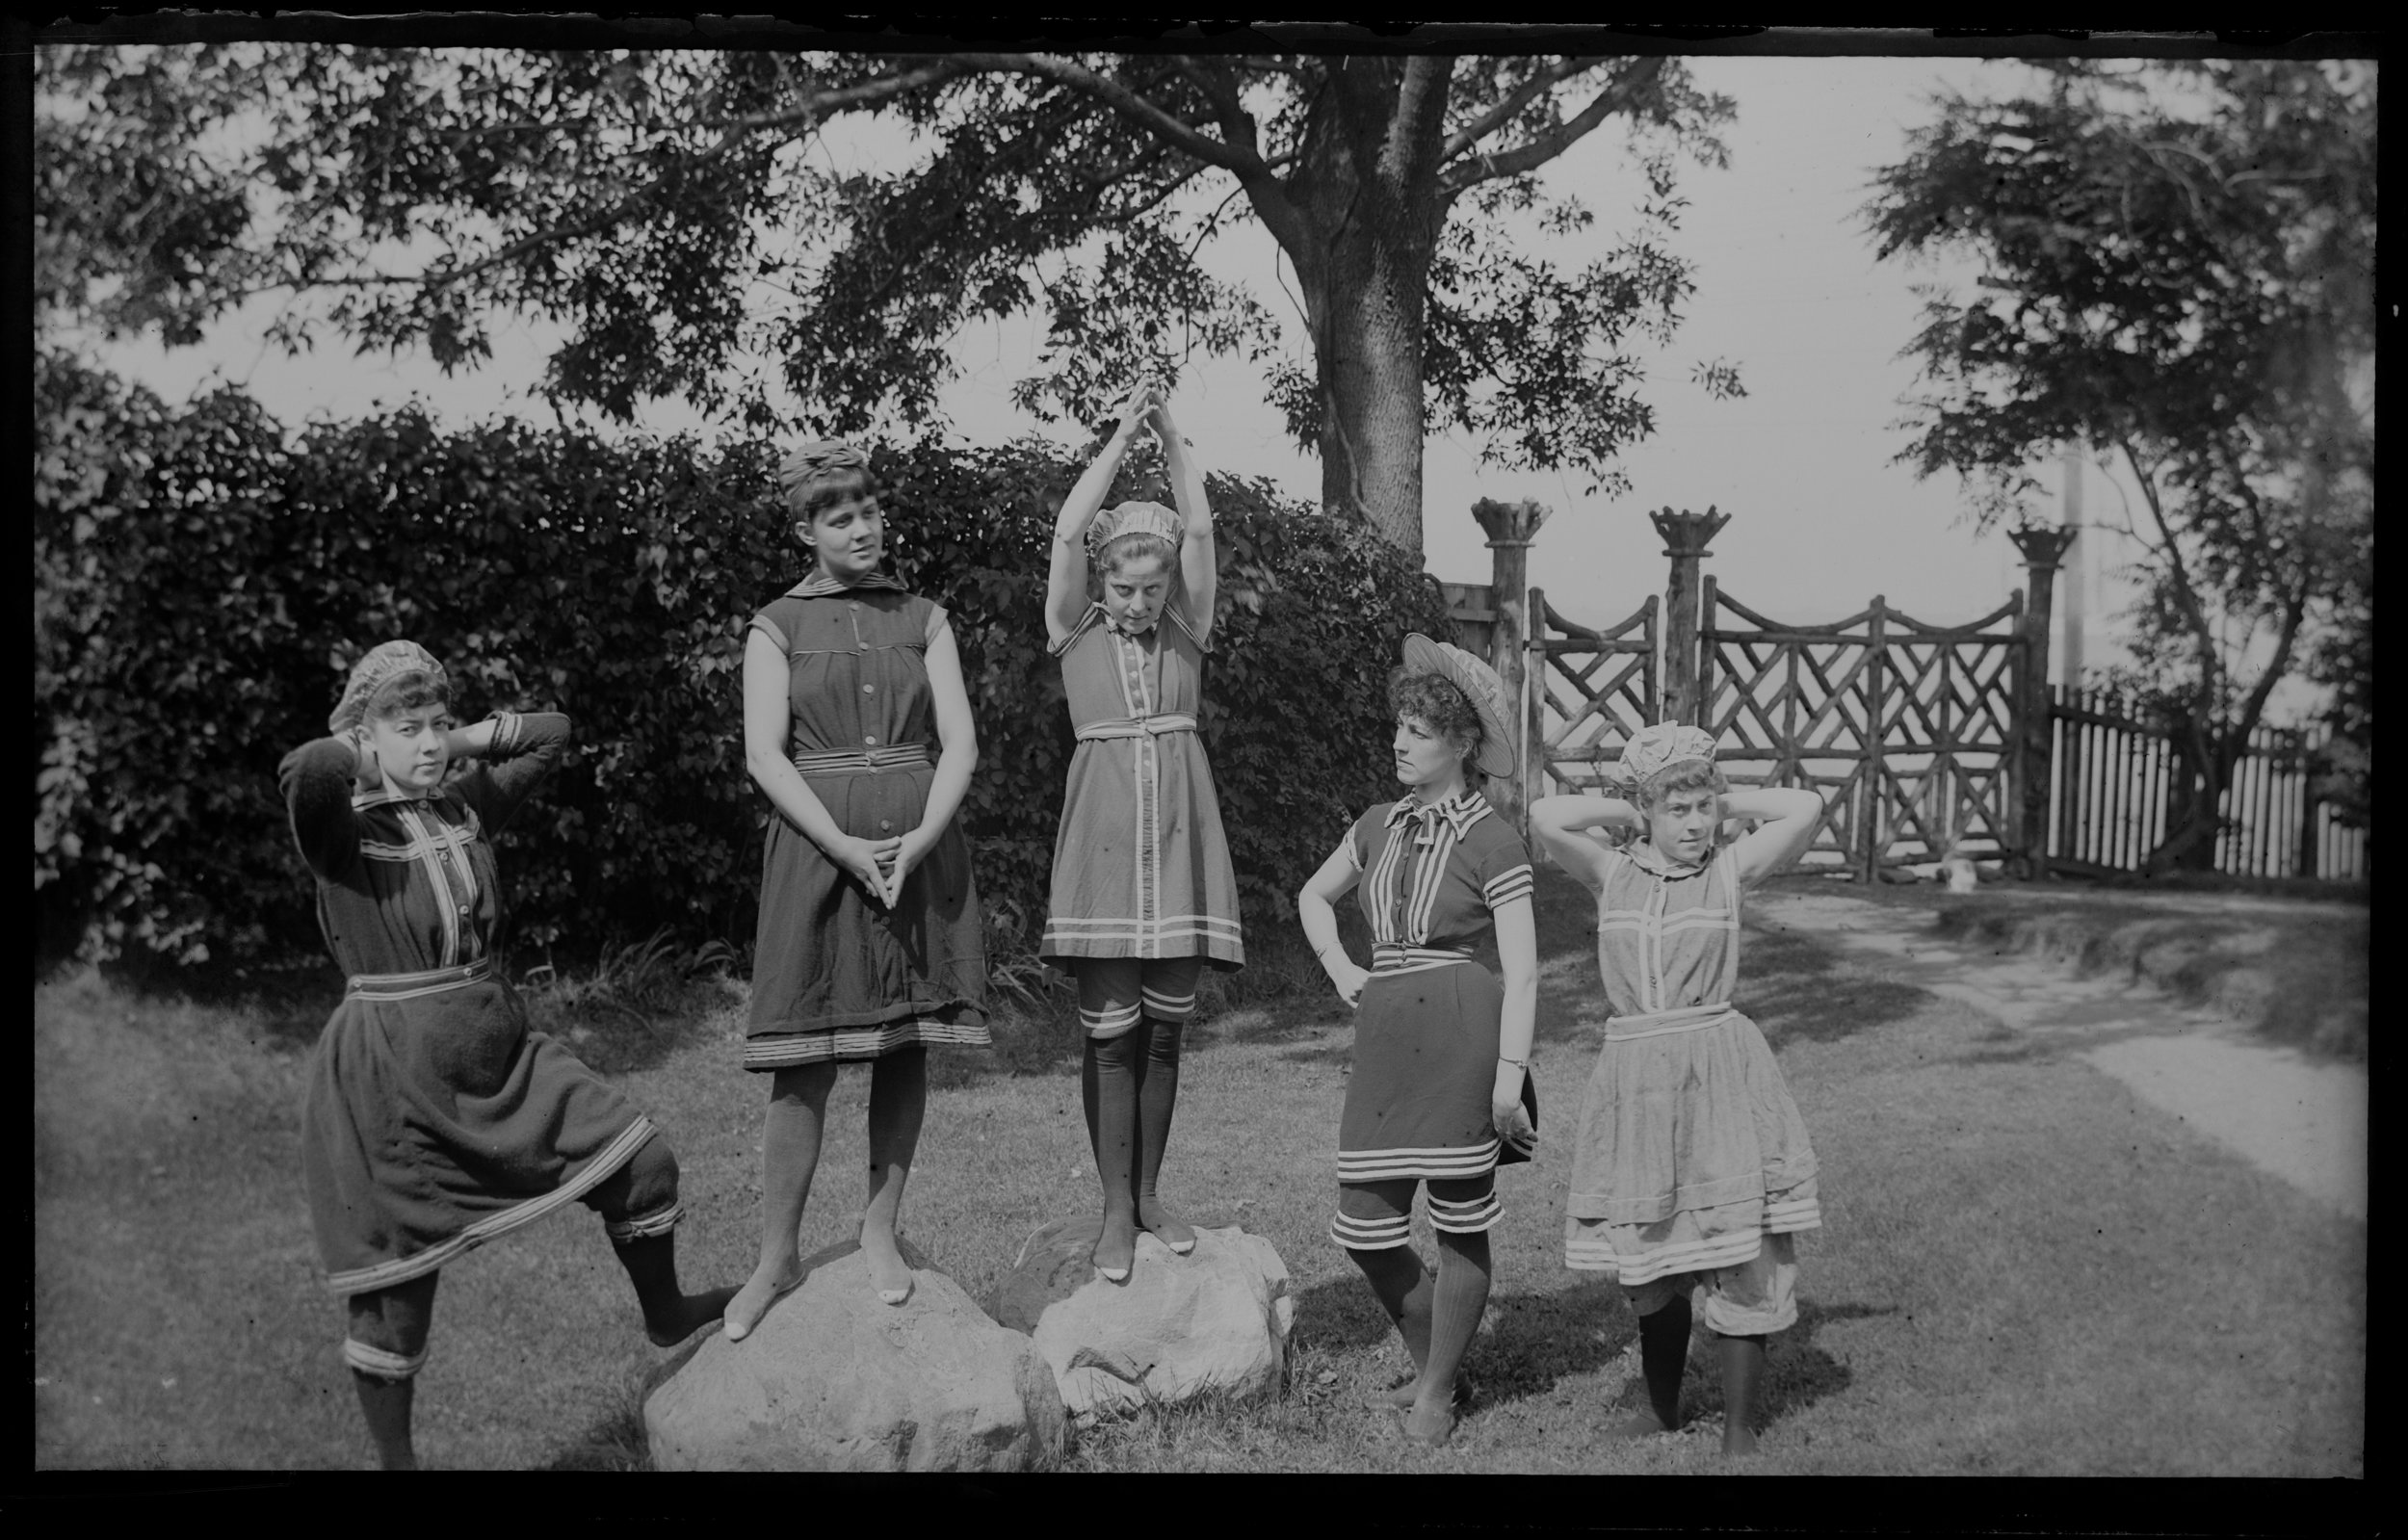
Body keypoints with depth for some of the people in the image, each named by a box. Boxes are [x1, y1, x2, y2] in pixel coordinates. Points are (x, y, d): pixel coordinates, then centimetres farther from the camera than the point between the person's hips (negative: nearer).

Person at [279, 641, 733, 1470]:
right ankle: (394, 1457, 20)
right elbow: (301, 770, -36)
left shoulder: (465, 806, 6)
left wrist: (459, 743, 5)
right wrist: (357, 752, -15)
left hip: (498, 1050, 7)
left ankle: (664, 1313, 35)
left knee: (640, 1160, 9)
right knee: (397, 1282, 2)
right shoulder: (342, 831, -13)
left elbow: (551, 732, 17)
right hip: (392, 1074, -6)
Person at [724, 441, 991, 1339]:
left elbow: (960, 744, 3)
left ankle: (881, 1224, 17)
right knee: (806, 1059, -4)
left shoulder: (924, 620, 11)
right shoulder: (777, 626, 5)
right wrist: (847, 847, -16)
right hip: (819, 846, -2)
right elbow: (765, 755, -4)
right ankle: (778, 1257, 4)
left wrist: (919, 840, -13)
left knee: (906, 1045, 4)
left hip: (919, 844, 2)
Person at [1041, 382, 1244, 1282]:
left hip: (1180, 835, 2)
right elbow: (1068, 532, -7)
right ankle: (1115, 1209, 6)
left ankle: (1149, 1194, 18)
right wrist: (1121, 437, -4)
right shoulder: (1075, 631, 5)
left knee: (1164, 1027, 7)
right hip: (1104, 834, -2)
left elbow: (1198, 529, -1)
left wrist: (1172, 435, -2)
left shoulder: (1186, 631, 10)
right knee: (1109, 1030, -2)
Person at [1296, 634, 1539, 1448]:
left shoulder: (1491, 840, -5)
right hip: (1385, 1037, 6)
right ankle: (1429, 1356, 30)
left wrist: (1510, 1074, -15)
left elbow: (1522, 970, -8)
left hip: (1460, 1035, -6)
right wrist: (1339, 970, 13)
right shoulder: (1380, 825, 12)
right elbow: (1313, 897, 29)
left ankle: (1437, 1389, 20)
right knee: (1364, 1225, 6)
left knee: (1461, 1224, 4)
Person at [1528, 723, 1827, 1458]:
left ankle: (1739, 1429, 9)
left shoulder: (1729, 870, 1)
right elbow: (1544, 816, -10)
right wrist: (1626, 814, 1)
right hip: (1635, 1077, 2)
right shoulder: (1612, 873, 4)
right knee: (1651, 1261, 13)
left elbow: (1807, 809, -9)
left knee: (1739, 1259, -2)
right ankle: (1662, 1408, 32)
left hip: (1719, 1073, -1)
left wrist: (1725, 802, 2)